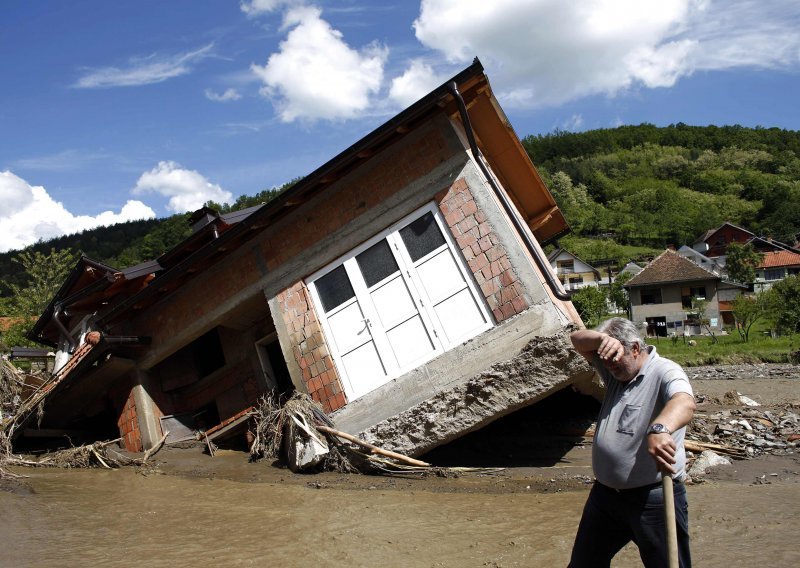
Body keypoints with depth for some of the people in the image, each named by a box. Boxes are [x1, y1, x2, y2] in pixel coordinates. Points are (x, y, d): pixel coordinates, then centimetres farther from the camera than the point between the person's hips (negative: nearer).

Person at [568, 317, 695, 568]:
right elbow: (578, 339, 3)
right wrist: (604, 339, -20)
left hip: (654, 497, -7)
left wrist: (659, 428, -57)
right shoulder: (613, 368, 8)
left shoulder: (664, 371, -15)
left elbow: (684, 403, -35)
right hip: (605, 492, 7)